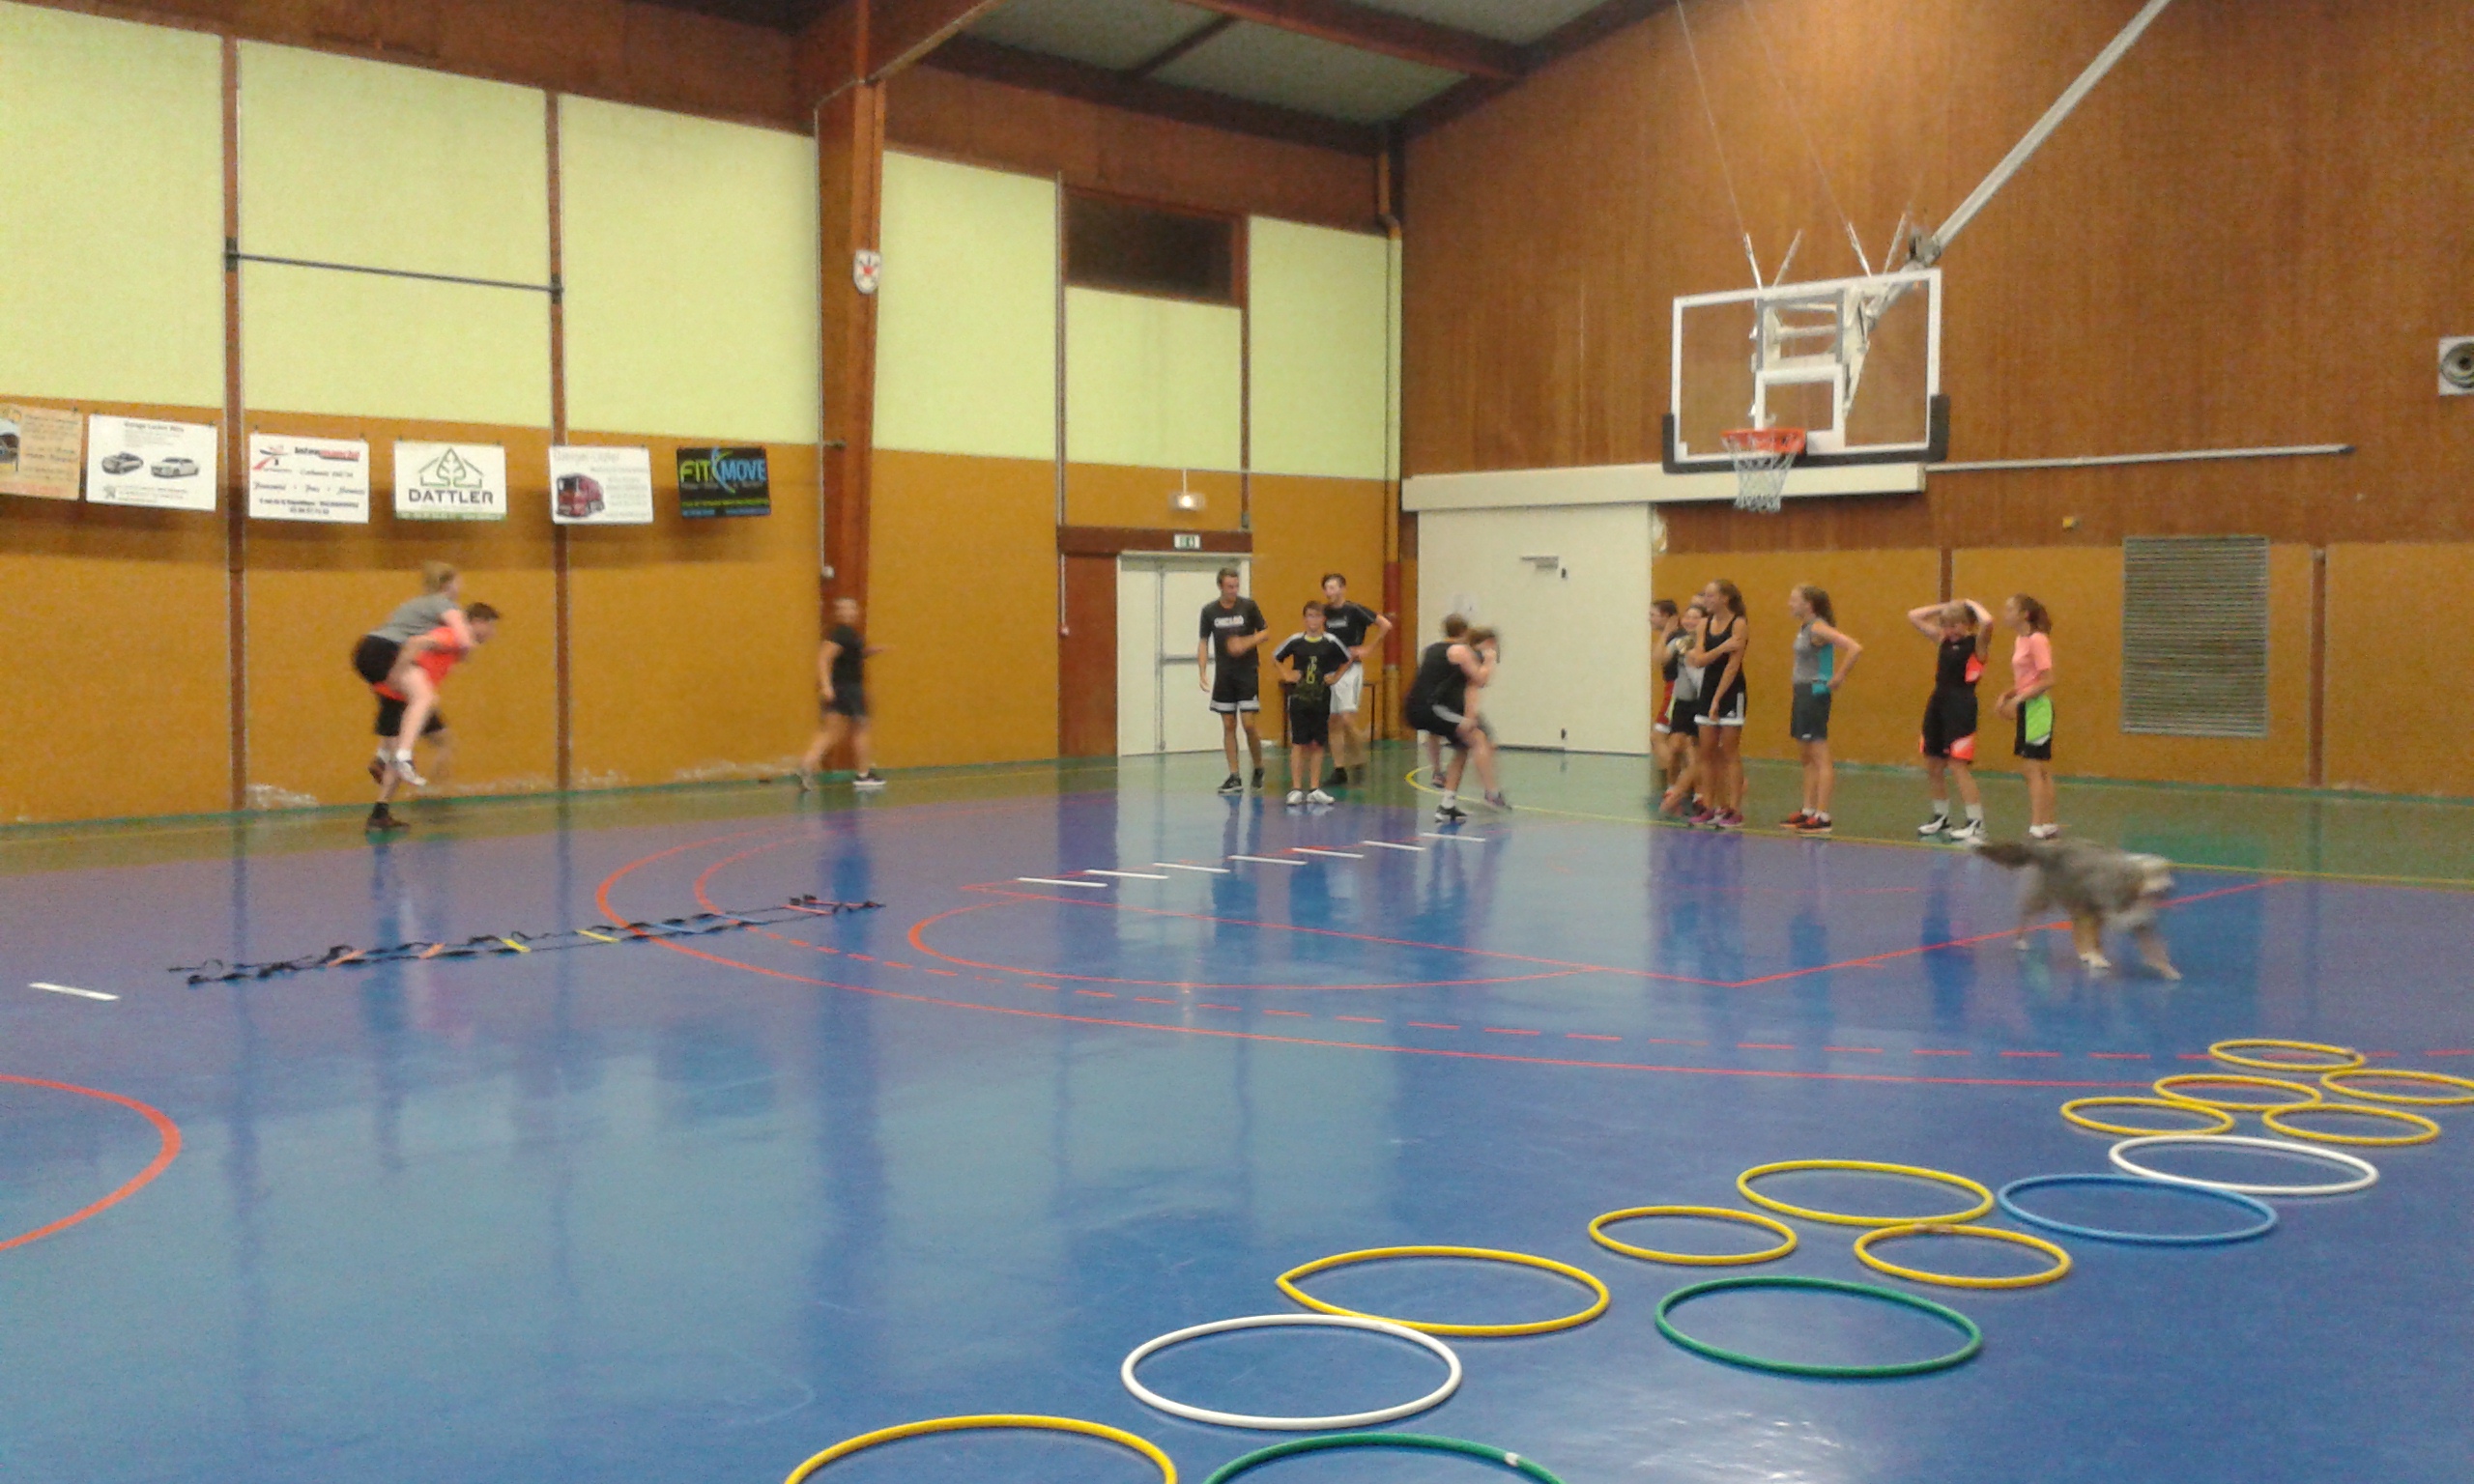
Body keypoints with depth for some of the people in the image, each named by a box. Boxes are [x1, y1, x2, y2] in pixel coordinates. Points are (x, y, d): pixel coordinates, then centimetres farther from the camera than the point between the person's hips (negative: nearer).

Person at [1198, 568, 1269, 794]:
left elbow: (1264, 632, 3)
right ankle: (1234, 778, 7)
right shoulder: (1209, 611, 1)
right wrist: (1203, 673, -2)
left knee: (1249, 723, -8)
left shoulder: (1248, 606, -4)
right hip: (1223, 675, 2)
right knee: (1228, 725, 3)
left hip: (1248, 673, -2)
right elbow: (1204, 643, 7)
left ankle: (1258, 768, 14)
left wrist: (1246, 643, -16)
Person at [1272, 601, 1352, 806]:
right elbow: (1275, 657, 10)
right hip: (1298, 698, -1)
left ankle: (1314, 789, 12)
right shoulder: (1295, 641, -2)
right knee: (1298, 743, -1)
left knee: (1318, 743, 5)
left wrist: (1336, 677, 3)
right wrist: (1286, 675, 1)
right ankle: (1296, 789, 1)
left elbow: (1349, 660, 11)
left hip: (1321, 699, 1)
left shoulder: (1331, 642, -2)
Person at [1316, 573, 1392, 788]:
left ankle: (1358, 762, 5)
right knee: (1333, 722, 4)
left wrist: (1368, 649, -11)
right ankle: (1339, 769, 9)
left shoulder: (1354, 610, -10)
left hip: (1350, 669, -6)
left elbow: (1386, 625, -13)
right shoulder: (1324, 612, 6)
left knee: (1347, 719, -14)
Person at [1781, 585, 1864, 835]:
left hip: (1815, 694, -10)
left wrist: (1837, 679, -19)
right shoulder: (1804, 628, 12)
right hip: (1802, 693, 10)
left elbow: (1855, 648, -26)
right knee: (1807, 758, 14)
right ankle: (1808, 811, 21)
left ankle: (1822, 817, -7)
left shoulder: (1819, 629, -15)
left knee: (1820, 757, -7)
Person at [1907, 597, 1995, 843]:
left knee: (1958, 765, -11)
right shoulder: (1944, 640, 12)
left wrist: (1972, 605, -9)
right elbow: (1913, 616, 15)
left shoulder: (1976, 643, -6)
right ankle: (1941, 818, 26)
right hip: (1938, 703, 8)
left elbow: (1987, 622, -27)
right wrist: (1944, 607, 9)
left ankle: (1976, 824, -7)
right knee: (1933, 765, 12)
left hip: (1961, 705, -8)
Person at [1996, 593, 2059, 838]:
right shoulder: (2019, 641, 13)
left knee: (2033, 769, -9)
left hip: (2037, 708, -9)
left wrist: (2018, 699, -20)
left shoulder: (2037, 640, -14)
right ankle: (2051, 824, 20)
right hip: (2027, 709, 9)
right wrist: (2006, 696, 5)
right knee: (2041, 770, 13)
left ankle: (2038, 827, -9)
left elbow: (2047, 681, -19)